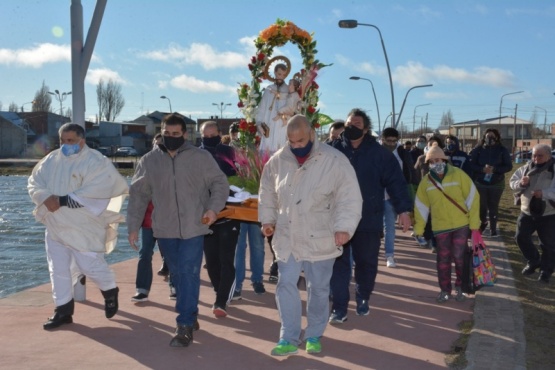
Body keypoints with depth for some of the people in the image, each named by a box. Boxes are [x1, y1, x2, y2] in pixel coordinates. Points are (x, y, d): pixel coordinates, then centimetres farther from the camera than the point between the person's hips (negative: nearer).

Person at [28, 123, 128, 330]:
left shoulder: (96, 162, -12)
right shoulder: (51, 160, 7)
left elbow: (96, 192, -23)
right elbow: (34, 183, 7)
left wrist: (62, 200, -24)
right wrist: (46, 198, -16)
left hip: (83, 227, -6)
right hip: (55, 225, 6)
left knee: (90, 266, 0)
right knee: (58, 269, 9)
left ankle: (110, 291, 29)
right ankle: (63, 310, 22)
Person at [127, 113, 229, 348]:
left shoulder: (201, 157, -3)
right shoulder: (149, 161, 4)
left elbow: (220, 183, 2)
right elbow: (138, 195, 8)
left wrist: (214, 207, -15)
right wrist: (133, 226, 5)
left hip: (193, 228, -3)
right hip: (165, 230, 3)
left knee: (189, 275, -7)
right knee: (177, 276, 13)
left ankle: (185, 326, -1)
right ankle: (190, 316, 30)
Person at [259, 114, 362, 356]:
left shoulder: (334, 161, -14)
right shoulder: (278, 161, -2)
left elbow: (350, 198, -15)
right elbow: (267, 193, 13)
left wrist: (344, 227, -22)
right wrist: (267, 219, 8)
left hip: (320, 239, -3)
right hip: (287, 238, 3)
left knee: (318, 288, 11)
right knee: (286, 285, 3)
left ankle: (314, 336, 29)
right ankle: (289, 339, 15)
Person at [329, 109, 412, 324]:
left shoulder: (379, 153, -3)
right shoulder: (334, 150, -1)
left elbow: (395, 181, -5)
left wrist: (403, 209, -11)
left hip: (368, 220, 0)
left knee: (366, 263, 11)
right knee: (339, 263, 2)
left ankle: (363, 299, 34)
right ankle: (339, 307, 10)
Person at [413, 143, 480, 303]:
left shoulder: (458, 174, -10)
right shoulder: (426, 181, -2)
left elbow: (472, 197, -8)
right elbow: (421, 206, 3)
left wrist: (474, 223, -9)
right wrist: (418, 229, 1)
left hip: (461, 225, -2)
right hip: (440, 226, 2)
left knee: (459, 257, 4)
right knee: (443, 259, 7)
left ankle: (460, 288, 23)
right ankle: (445, 290, 21)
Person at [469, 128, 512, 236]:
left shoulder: (502, 150, -3)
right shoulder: (477, 149, -4)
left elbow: (509, 166, -4)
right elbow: (471, 164, -6)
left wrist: (494, 169, -20)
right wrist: (482, 169, -24)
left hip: (496, 184, 0)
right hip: (480, 183, 0)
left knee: (493, 207, 2)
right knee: (481, 206, 0)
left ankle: (493, 228, 16)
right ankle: (483, 222, 29)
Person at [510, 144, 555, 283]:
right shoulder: (526, 168, 1)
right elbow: (512, 182, 4)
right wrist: (520, 183, -18)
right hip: (527, 212, 4)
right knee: (521, 237, 8)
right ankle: (533, 262, 31)